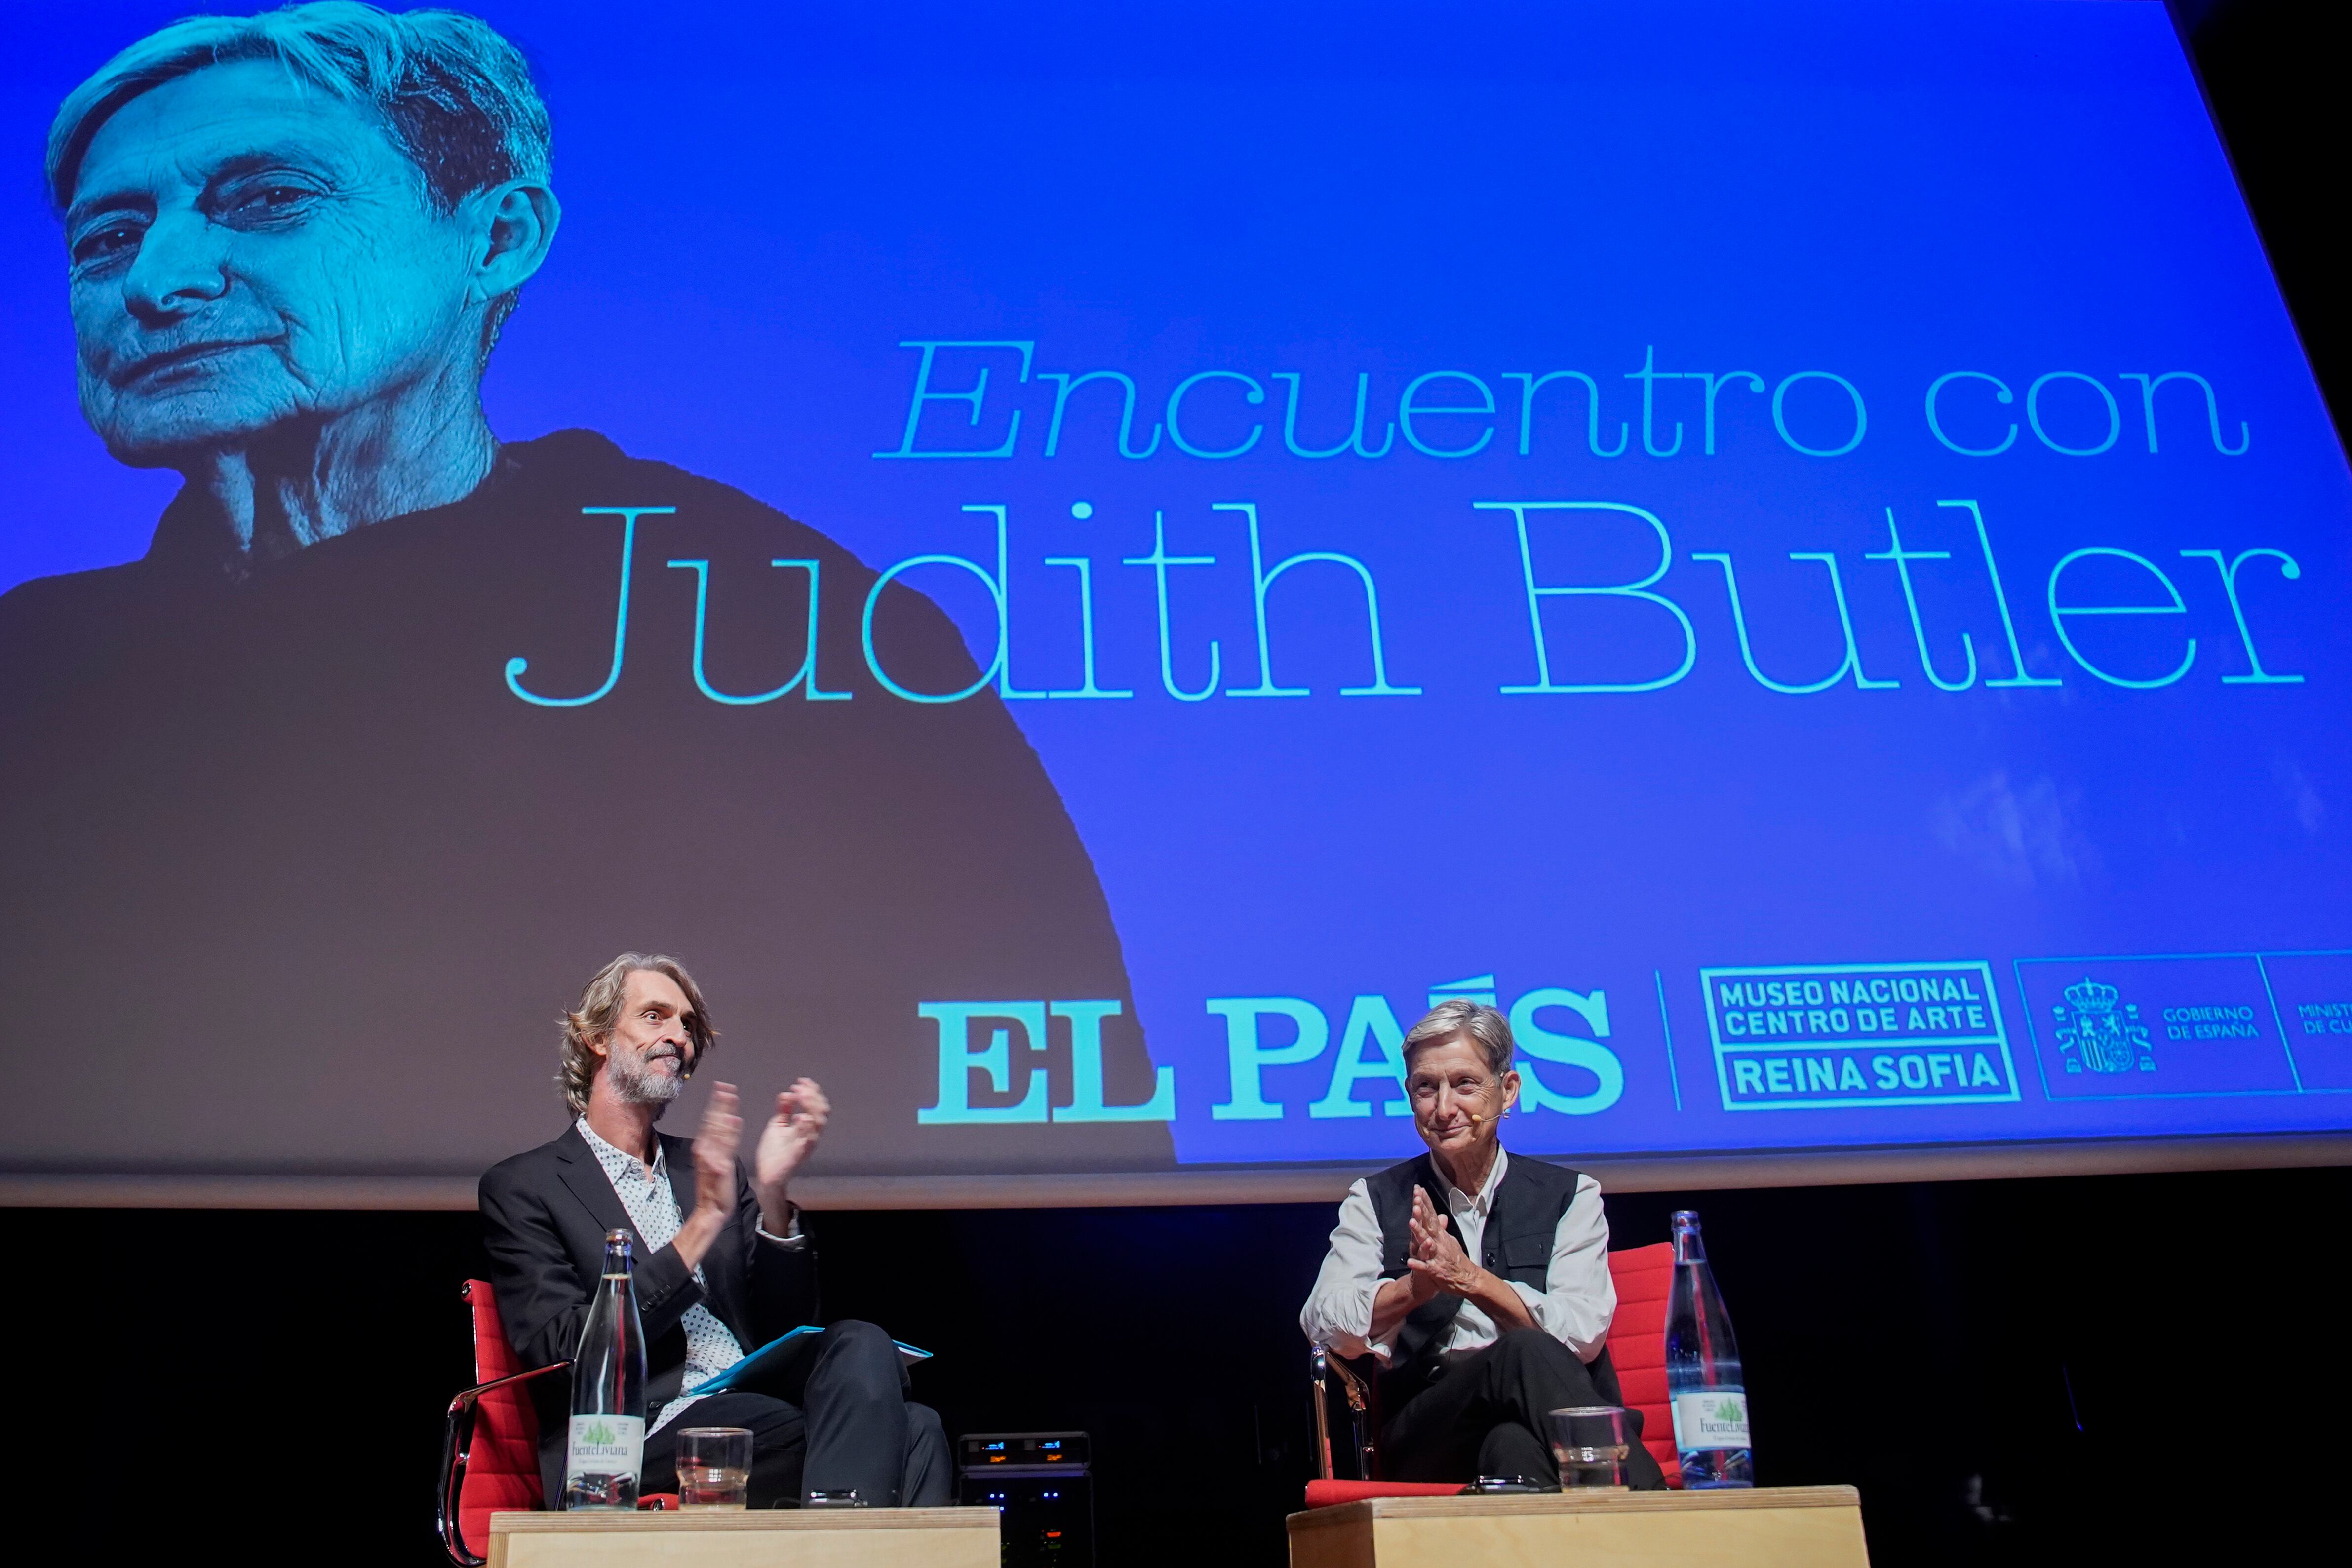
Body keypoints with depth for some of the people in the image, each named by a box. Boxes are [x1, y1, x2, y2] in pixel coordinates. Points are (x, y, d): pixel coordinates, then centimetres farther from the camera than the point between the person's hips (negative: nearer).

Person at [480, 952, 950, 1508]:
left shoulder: (713, 1171, 22)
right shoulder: (524, 1187, 7)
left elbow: (785, 1331, 14)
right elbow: (565, 1354, -7)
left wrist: (773, 1193, -2)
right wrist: (704, 1221, -12)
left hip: (755, 1414, 6)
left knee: (860, 1347, -29)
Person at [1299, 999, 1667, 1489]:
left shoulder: (1570, 1195, 12)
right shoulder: (1376, 1201, 14)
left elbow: (1582, 1335, -4)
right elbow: (1323, 1326, -2)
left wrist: (1470, 1278, -18)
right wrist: (1414, 1287, -22)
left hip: (1564, 1429, -1)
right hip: (1425, 1437, 1)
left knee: (1511, 1443, -39)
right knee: (1525, 1354, -33)